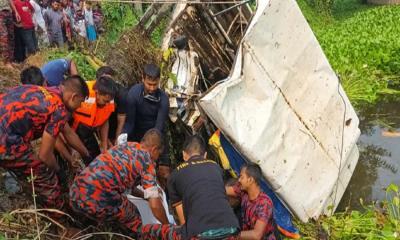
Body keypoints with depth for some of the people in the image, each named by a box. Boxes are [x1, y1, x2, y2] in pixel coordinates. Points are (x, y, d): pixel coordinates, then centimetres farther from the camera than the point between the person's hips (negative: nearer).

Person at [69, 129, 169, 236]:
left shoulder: (126, 146, 24)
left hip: (75, 195, 7)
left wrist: (149, 195, 50)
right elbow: (155, 205, -1)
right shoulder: (147, 160, 4)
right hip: (99, 199, -6)